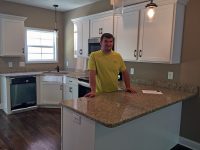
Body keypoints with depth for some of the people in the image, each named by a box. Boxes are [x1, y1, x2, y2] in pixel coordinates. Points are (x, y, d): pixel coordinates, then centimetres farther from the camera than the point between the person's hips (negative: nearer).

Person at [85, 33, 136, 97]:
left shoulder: (118, 56, 4)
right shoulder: (94, 55, -8)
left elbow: (124, 72, 11)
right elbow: (92, 74, -15)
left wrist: (128, 87, 6)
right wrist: (93, 91, -23)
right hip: (100, 93, -3)